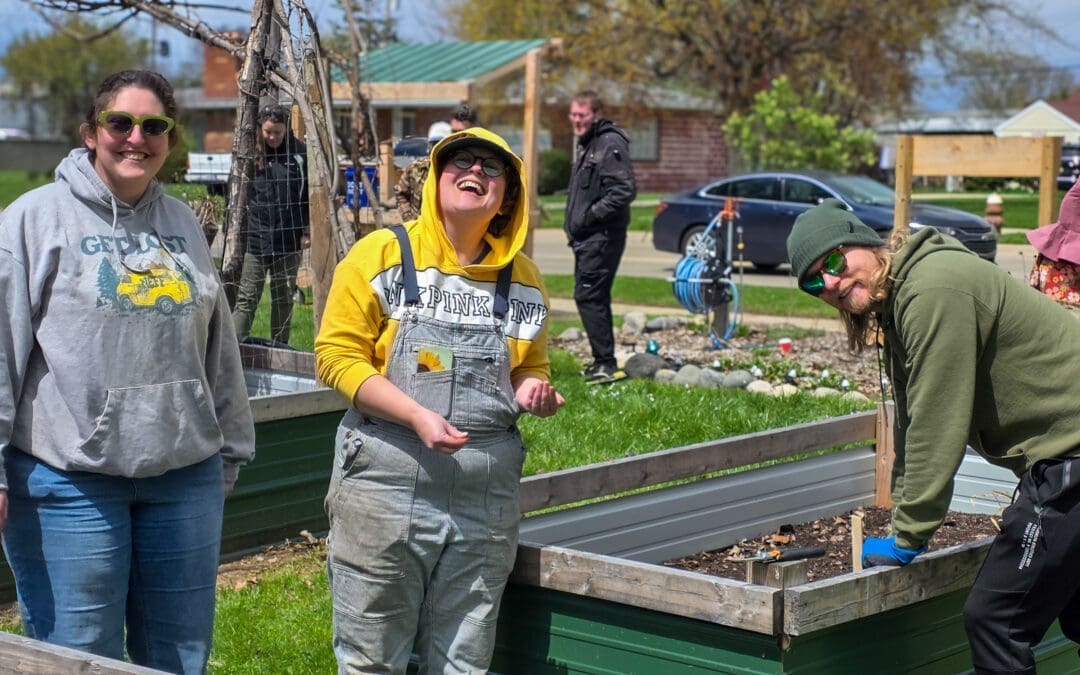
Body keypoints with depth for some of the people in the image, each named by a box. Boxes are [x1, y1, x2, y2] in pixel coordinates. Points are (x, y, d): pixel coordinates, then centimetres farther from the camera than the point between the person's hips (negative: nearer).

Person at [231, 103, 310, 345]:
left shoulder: (299, 153, 1)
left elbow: (310, 194, 5)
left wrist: (308, 230, -1)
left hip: (288, 241, 1)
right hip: (256, 239, -1)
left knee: (284, 298, 10)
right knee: (247, 298, -3)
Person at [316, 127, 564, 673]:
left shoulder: (522, 278, 9)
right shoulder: (383, 255, -3)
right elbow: (337, 357, -7)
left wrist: (533, 389, -3)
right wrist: (418, 417, -19)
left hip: (488, 488, 4)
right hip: (387, 479, -3)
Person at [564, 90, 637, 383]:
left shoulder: (610, 144, -14)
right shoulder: (586, 144, 18)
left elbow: (625, 190, -24)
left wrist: (590, 215, -20)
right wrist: (574, 224, 16)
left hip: (602, 237, -10)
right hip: (587, 237, 11)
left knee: (588, 296, -13)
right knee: (595, 298, 14)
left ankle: (606, 364, -12)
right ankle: (602, 362, 21)